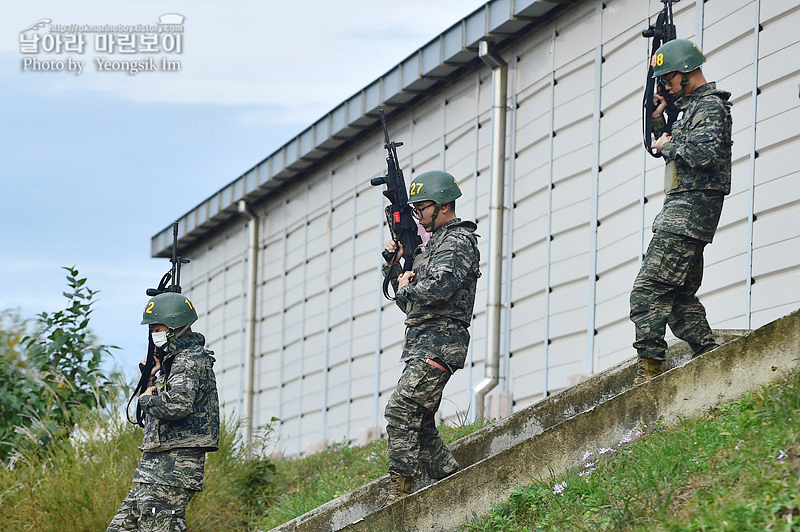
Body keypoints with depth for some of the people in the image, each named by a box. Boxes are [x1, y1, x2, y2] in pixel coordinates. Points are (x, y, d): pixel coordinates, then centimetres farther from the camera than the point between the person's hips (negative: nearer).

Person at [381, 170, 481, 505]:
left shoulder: (459, 241, -6)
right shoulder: (433, 244, 25)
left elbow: (438, 287, -24)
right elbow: (408, 302, 27)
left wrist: (407, 288, -5)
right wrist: (395, 263, 14)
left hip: (439, 342, -10)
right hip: (422, 343, 10)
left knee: (401, 408, -19)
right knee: (420, 423, 7)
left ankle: (399, 490, -22)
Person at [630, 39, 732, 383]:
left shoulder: (710, 106, -9)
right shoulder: (691, 105, 22)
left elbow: (704, 154, -24)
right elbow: (665, 147, 30)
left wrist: (669, 146, -9)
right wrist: (657, 120, 14)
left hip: (690, 209, -11)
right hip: (682, 209, 11)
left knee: (648, 290, -16)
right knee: (680, 295, 12)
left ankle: (648, 373, -19)